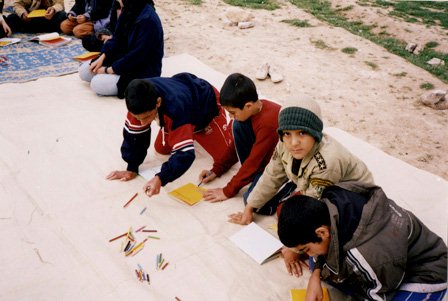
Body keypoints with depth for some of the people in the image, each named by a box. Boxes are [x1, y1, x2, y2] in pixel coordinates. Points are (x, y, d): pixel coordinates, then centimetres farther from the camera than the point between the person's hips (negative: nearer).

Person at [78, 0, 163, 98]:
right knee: (84, 71, 5)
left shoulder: (148, 20, -27)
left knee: (97, 84, -22)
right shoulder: (128, 10, 0)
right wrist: (102, 57, -3)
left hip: (143, 69, -9)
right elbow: (117, 37, 10)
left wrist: (109, 70, -18)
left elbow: (138, 55, -26)